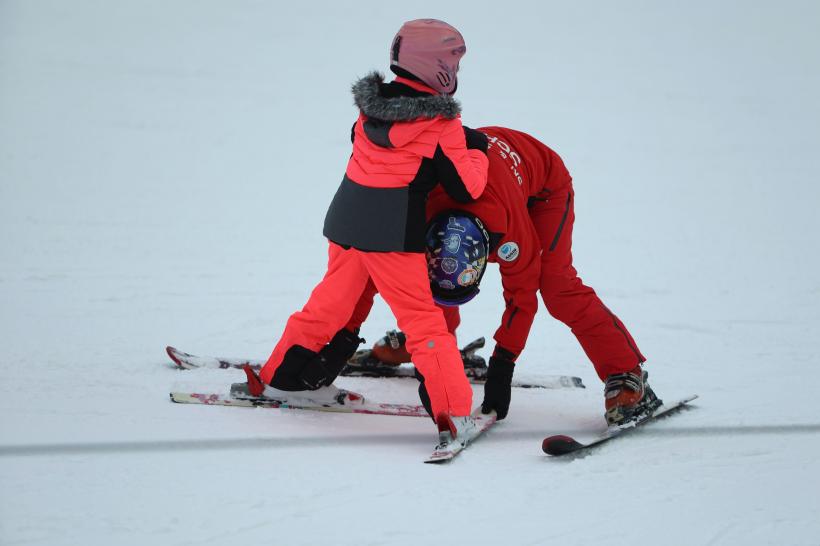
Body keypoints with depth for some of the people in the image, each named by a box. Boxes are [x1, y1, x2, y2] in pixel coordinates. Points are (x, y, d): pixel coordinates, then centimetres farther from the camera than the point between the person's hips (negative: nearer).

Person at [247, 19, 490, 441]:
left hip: (347, 219, 6)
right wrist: (478, 154, 12)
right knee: (421, 318, -1)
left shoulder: (371, 102, 4)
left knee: (331, 302, 21)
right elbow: (466, 188, -8)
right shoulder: (441, 124, -12)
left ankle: (278, 377, 34)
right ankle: (454, 411, -4)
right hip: (394, 232, -6)